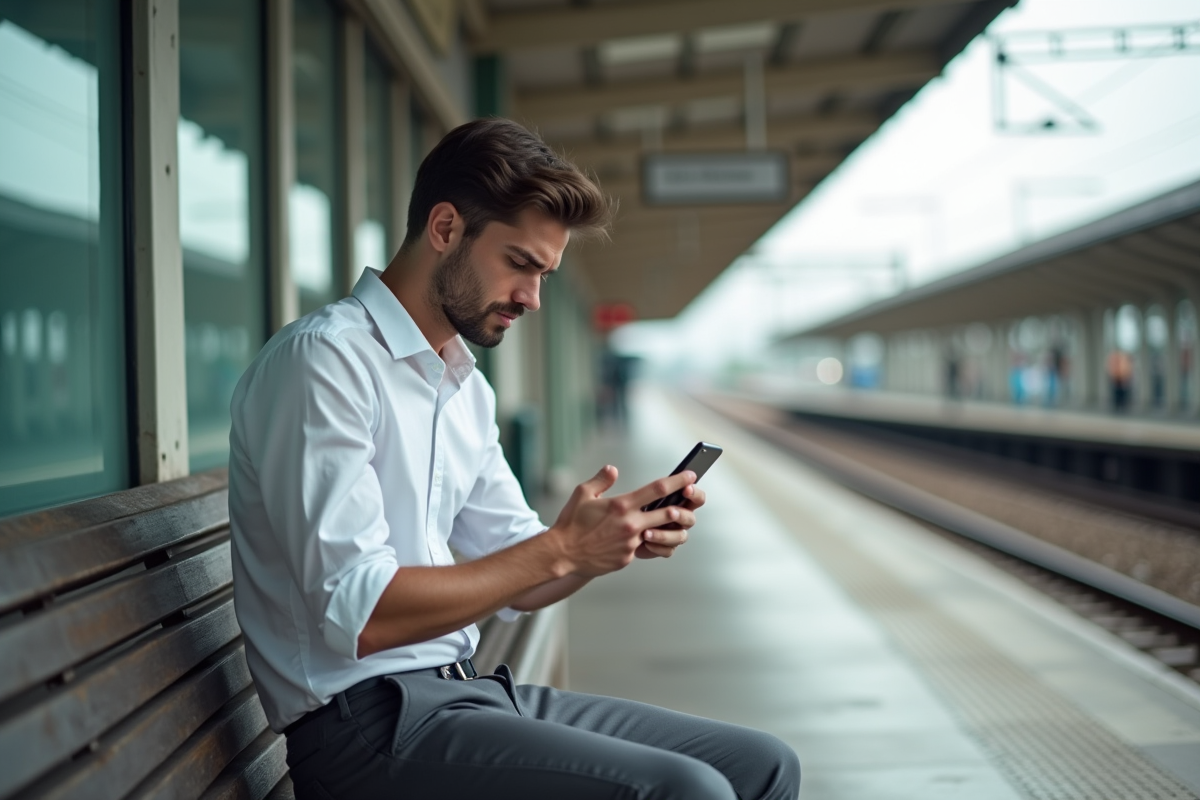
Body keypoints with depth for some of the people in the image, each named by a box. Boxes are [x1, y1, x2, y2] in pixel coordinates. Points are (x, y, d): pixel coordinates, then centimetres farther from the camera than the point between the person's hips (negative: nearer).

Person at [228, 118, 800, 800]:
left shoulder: (467, 387, 16)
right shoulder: (325, 359, -13)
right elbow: (357, 612, -21)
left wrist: (621, 538, -2)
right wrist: (562, 547, -19)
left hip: (468, 691, 9)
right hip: (371, 723, -9)